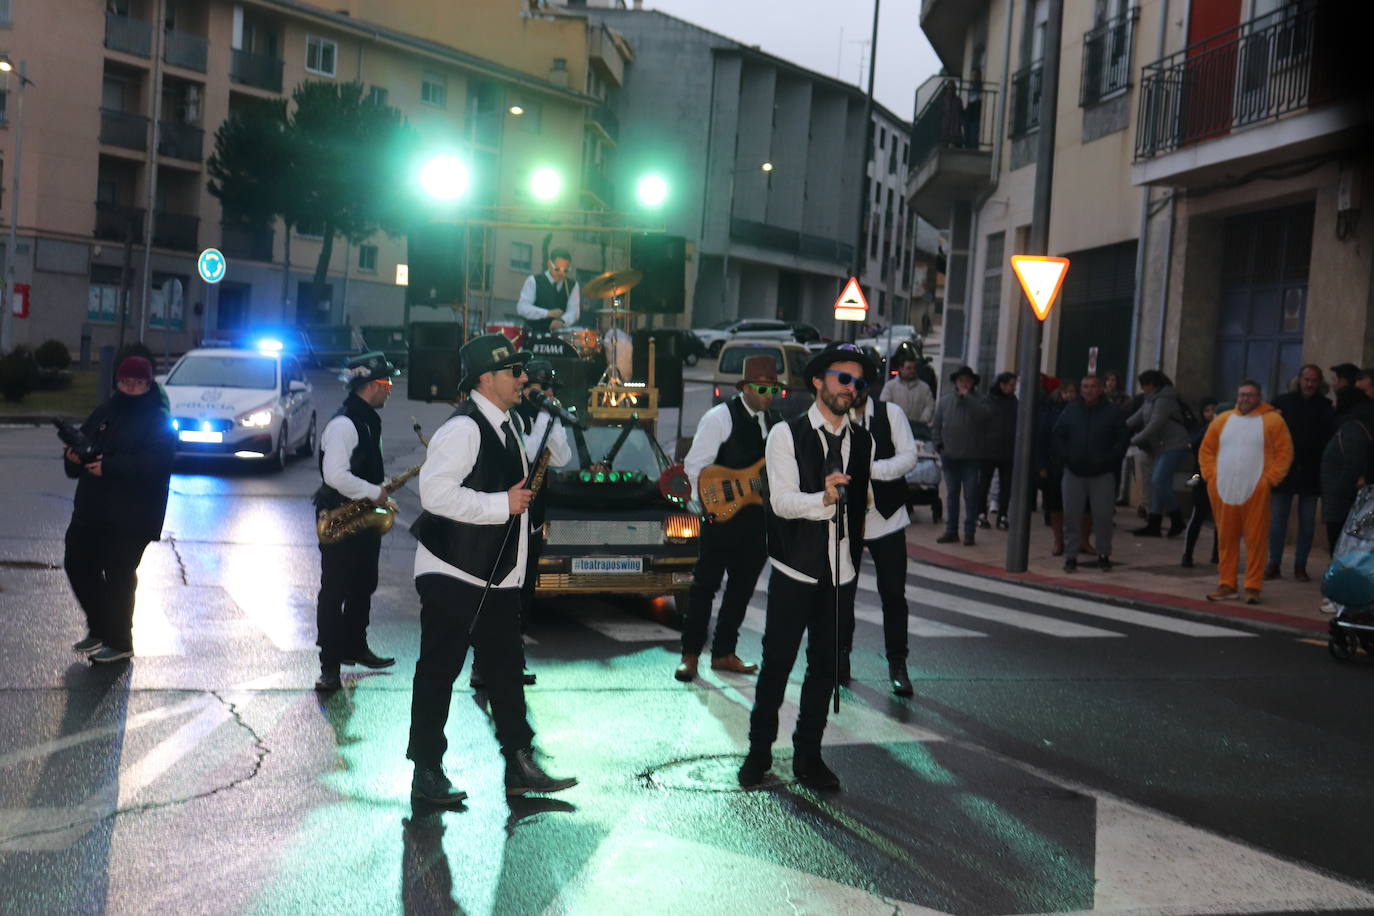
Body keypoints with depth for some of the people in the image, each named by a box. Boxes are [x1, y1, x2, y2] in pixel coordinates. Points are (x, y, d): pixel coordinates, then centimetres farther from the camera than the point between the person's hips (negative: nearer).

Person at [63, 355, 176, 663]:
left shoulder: (159, 421, -7)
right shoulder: (104, 413, 13)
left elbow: (153, 464, -21)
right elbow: (83, 440, 13)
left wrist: (109, 466, -30)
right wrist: (74, 456, -11)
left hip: (131, 518, -7)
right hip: (91, 509, 7)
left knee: (119, 575, -3)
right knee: (77, 564, 10)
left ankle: (119, 642, 12)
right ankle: (99, 629, 28)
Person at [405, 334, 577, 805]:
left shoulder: (506, 424, 13)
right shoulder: (463, 428, -17)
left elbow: (552, 461, 29)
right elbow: (435, 492, -25)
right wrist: (503, 503, -23)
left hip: (497, 575, 9)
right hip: (453, 575, -9)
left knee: (505, 668, 13)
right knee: (439, 671, 1)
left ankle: (520, 765, 20)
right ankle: (427, 771, 12)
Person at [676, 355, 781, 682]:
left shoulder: (775, 421, 12)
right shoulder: (720, 418, -9)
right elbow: (694, 465, -10)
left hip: (758, 517, 7)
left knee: (742, 588, 11)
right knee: (706, 584, -1)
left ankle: (724, 653, 22)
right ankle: (690, 655, 7)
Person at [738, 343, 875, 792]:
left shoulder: (864, 441, 9)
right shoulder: (787, 434, -6)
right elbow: (782, 500, -18)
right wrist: (825, 498, -34)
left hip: (842, 574, 4)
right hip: (795, 570, -4)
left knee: (825, 667, 10)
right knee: (776, 663, 3)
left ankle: (808, 756, 22)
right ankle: (759, 753, 19)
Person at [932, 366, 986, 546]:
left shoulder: (977, 401, 2)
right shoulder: (945, 401, 8)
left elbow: (981, 415, -19)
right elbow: (936, 425, 11)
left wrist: (966, 397, -13)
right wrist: (939, 445, 2)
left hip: (971, 457, -2)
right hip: (950, 456, 3)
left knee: (970, 496, -1)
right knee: (951, 495, 9)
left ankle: (969, 533, 4)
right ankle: (951, 531, 16)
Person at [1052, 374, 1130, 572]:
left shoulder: (1112, 413, 2)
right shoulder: (1070, 410, 6)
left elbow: (1123, 439, 2)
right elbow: (1056, 437, 8)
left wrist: (1109, 460, -8)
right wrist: (1064, 458, -5)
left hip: (1103, 474, -1)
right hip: (1074, 473, 1)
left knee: (1103, 517, 0)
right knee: (1071, 517, 1)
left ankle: (1104, 555, 13)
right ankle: (1071, 556, 8)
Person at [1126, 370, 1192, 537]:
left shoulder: (1163, 400, -17)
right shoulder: (1151, 399, 14)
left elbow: (1155, 425, -23)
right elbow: (1139, 416, 15)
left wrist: (1135, 440, -18)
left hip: (1174, 446, -10)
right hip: (1160, 447, 10)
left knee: (1159, 480, -17)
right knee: (1156, 482, 8)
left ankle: (1177, 520, -7)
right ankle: (1153, 525, 11)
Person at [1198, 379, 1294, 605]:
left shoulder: (1272, 420, 1)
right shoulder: (1222, 420, 12)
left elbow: (1285, 452, -2)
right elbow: (1206, 450, 15)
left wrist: (1269, 479, -8)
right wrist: (1210, 476, 5)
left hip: (1255, 492, -3)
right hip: (1223, 491, 3)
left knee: (1256, 539, -3)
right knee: (1226, 539, 7)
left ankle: (1253, 587, 2)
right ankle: (1226, 585, 13)